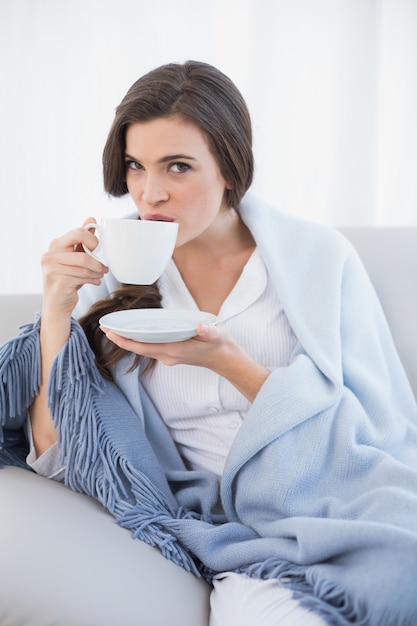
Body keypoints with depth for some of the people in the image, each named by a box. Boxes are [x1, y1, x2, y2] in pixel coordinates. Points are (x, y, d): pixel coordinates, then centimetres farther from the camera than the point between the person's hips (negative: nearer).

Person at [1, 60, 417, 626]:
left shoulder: (319, 257, 0)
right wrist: (57, 311, -10)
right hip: (237, 525, -1)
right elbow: (58, 457, 4)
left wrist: (230, 363, -13)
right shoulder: (116, 276, 4)